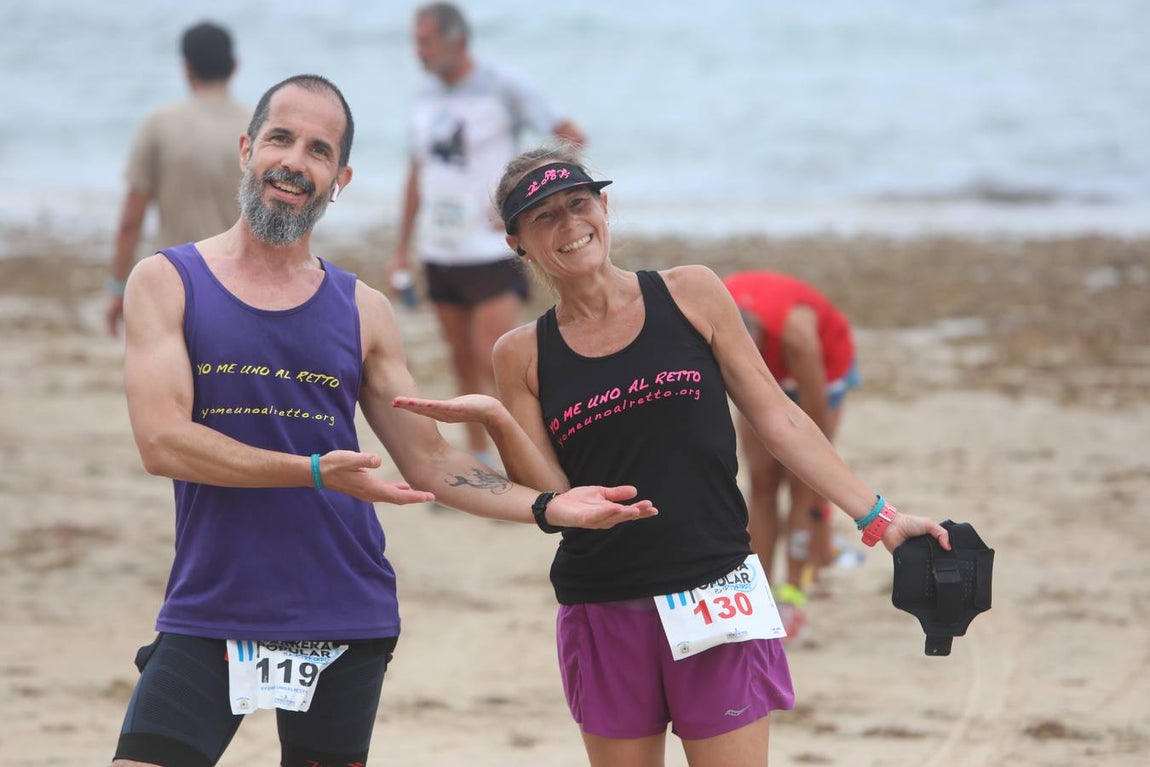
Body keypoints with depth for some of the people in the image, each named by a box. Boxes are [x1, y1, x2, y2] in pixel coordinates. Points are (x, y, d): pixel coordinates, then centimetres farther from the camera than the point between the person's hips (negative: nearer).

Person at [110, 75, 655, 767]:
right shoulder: (167, 283, 1)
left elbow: (431, 463, 13)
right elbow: (163, 442, -11)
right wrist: (316, 472, -20)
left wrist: (548, 505, -2)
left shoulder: (361, 311, 9)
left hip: (347, 625, 3)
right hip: (208, 616, -2)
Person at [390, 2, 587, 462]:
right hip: (440, 251, 6)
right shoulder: (426, 98, 9)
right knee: (461, 358, 10)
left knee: (493, 359, -13)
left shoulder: (503, 88, -10)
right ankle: (477, 461, 21)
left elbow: (571, 137, -9)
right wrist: (401, 251, 15)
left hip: (491, 248, -6)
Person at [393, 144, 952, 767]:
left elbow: (779, 422, 6)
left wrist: (877, 518, 3)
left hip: (717, 598, -1)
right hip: (604, 616, 1)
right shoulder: (523, 354, 4)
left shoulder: (690, 295, 2)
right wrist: (496, 421, -16)